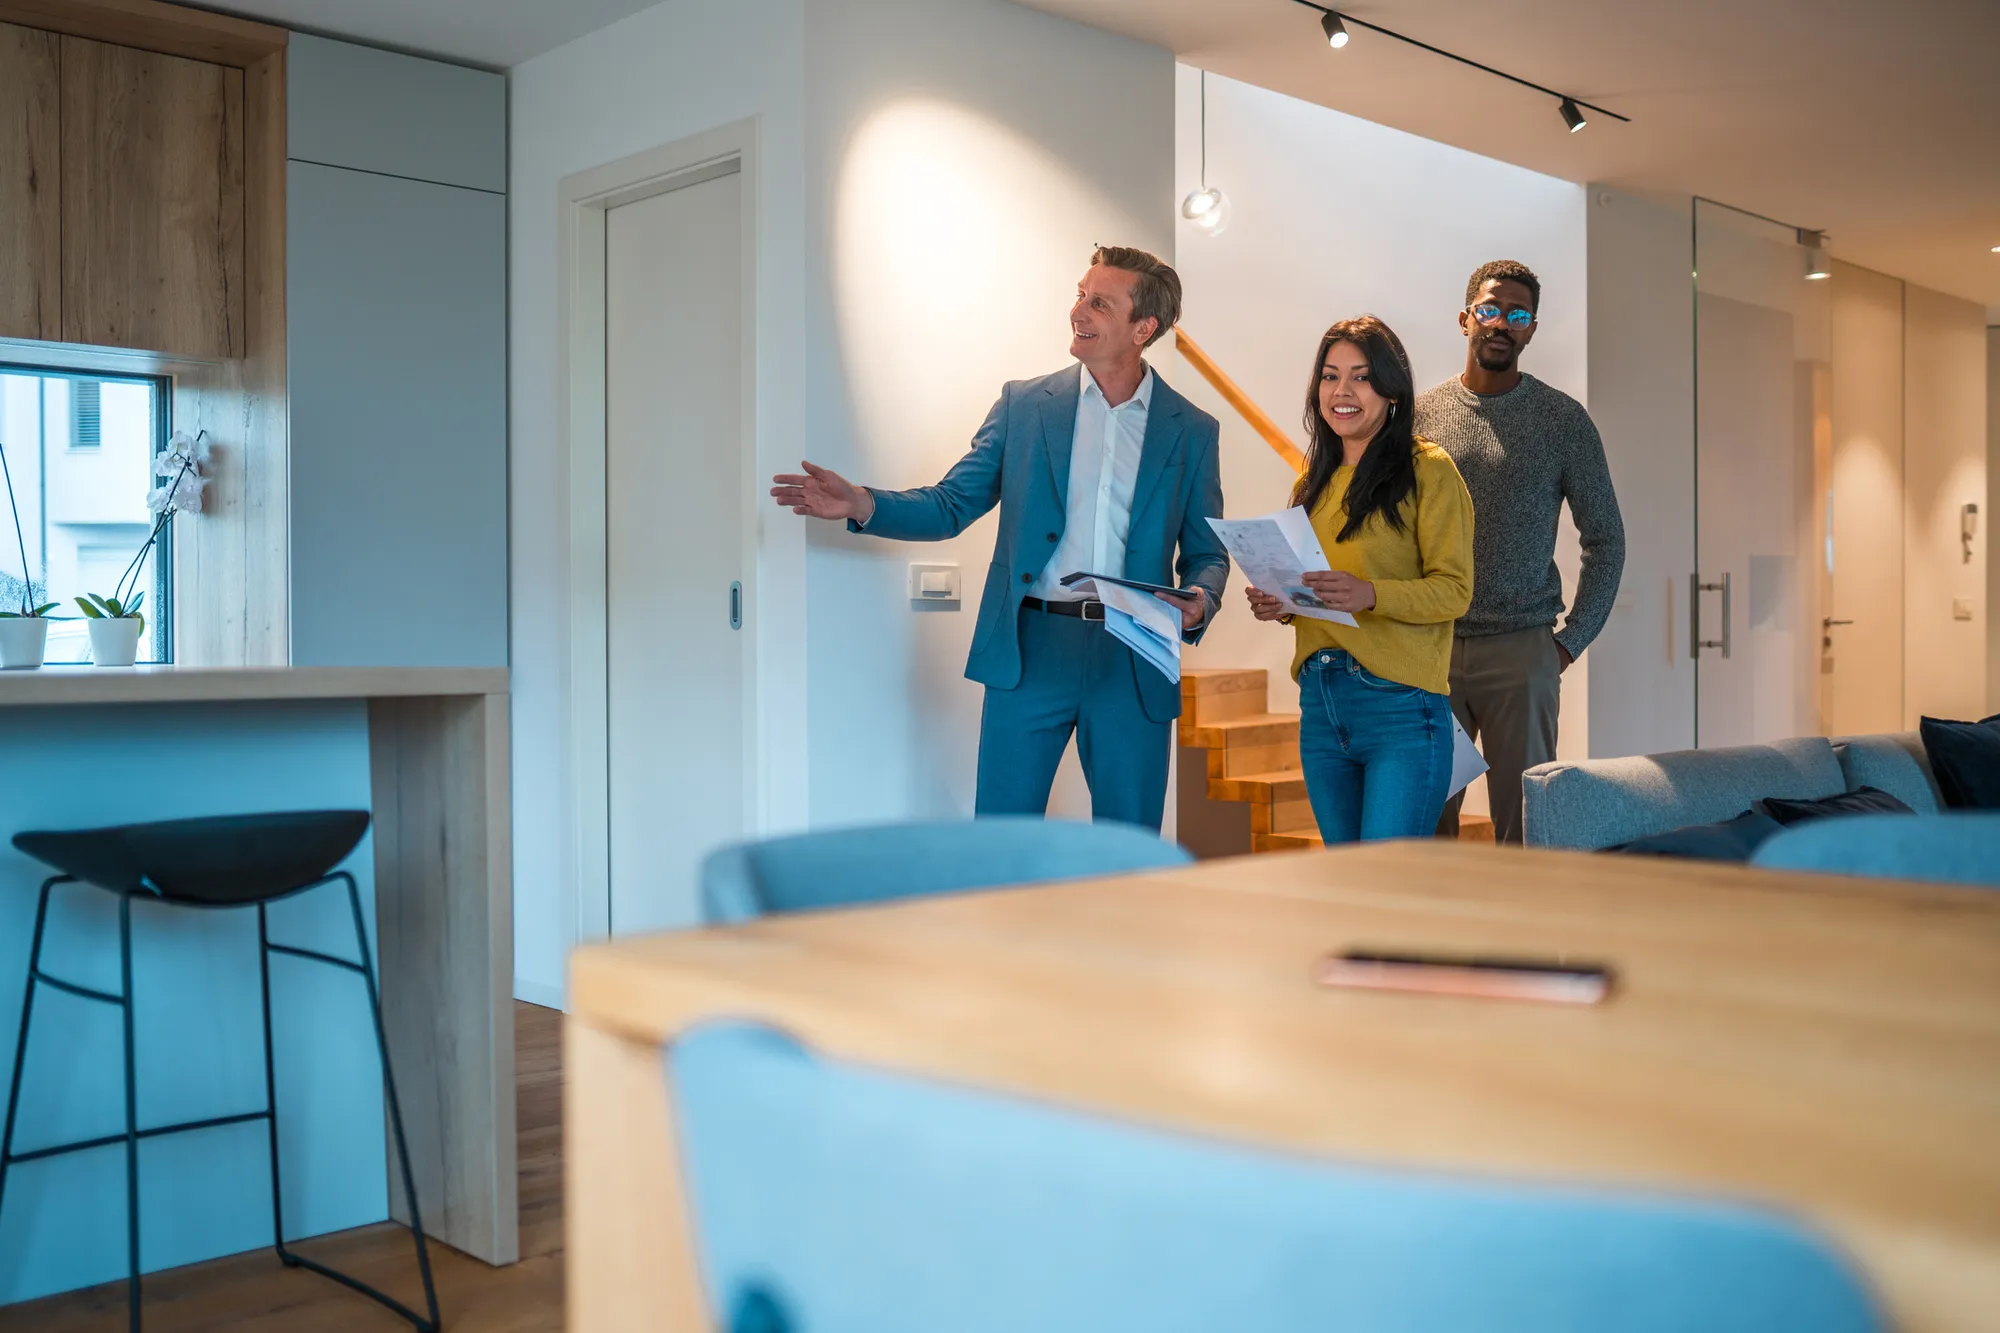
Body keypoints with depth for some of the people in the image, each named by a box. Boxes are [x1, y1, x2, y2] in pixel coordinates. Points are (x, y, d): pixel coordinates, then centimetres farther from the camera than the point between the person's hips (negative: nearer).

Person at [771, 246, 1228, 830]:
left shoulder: (1192, 430, 7)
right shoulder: (1024, 404, 8)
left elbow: (1206, 552, 10)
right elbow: (952, 506, 8)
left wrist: (1199, 601, -12)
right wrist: (862, 504, -8)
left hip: (1134, 667, 0)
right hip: (1029, 651, 0)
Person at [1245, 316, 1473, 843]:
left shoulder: (1428, 469, -4)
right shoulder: (1314, 481, 16)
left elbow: (1454, 590, -9)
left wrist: (1369, 594, -24)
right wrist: (1280, 604, 2)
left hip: (1399, 704, -6)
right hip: (1320, 701, 7)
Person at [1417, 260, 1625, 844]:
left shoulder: (1563, 418, 3)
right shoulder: (1420, 414, 7)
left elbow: (1605, 537, 6)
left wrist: (1573, 639, -1)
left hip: (1521, 649, -1)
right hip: (1428, 648, 1)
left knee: (1523, 820, 1)